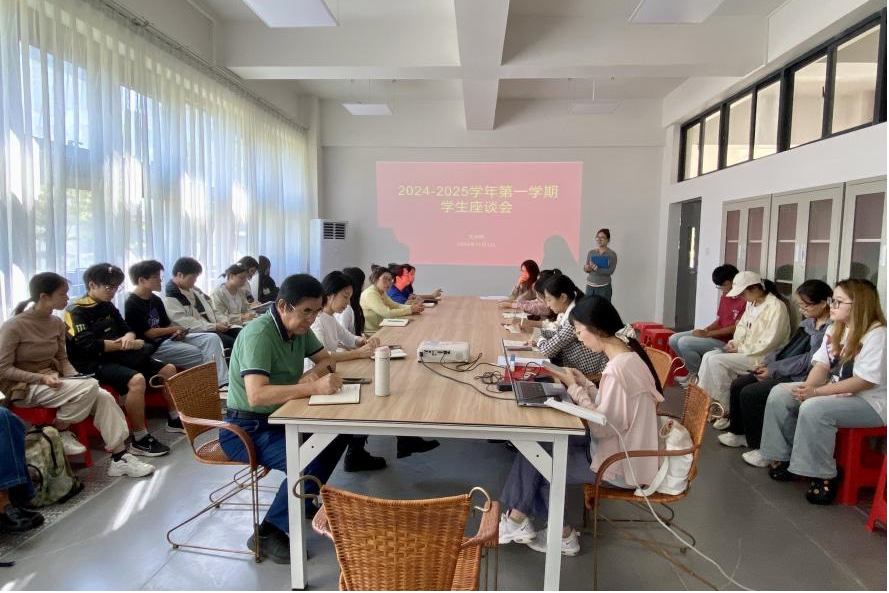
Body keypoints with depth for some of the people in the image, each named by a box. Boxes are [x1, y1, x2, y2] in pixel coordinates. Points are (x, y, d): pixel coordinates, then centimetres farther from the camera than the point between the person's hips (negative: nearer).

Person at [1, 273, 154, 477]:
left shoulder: (57, 323, 4)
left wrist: (74, 377, -8)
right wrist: (41, 378, -24)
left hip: (51, 381, 6)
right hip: (23, 387, -6)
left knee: (104, 397, -19)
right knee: (89, 386, -30)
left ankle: (120, 458, -17)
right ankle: (59, 433, -6)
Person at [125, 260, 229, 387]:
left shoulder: (155, 300, 14)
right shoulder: (132, 304, -11)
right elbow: (148, 333, -14)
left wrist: (178, 332, -6)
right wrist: (174, 329, -7)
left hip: (168, 338, 8)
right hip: (153, 346, -8)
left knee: (212, 338, -10)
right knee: (201, 355, -21)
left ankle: (222, 383, -21)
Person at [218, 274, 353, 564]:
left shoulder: (300, 327, 0)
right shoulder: (258, 334, -26)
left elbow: (328, 359, 11)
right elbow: (256, 395, -37)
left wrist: (314, 374, -12)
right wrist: (312, 388, -43)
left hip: (278, 418, 9)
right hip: (246, 428, -9)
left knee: (339, 432, 0)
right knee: (308, 462, -27)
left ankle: (303, 500, 18)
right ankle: (268, 533, -7)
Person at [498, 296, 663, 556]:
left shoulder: (619, 368, -28)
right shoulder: (626, 356, 3)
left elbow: (602, 426, -24)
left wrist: (575, 389, -16)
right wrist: (585, 384, 0)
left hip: (621, 466, -9)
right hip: (621, 452, 9)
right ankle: (518, 520, 14)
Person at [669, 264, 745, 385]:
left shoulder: (745, 300, -17)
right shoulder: (724, 297, 13)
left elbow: (735, 329, -20)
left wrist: (707, 334, -19)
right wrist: (706, 329, -4)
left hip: (725, 342, -10)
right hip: (714, 334, 10)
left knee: (684, 342, -25)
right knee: (674, 339, -2)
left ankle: (698, 376, -3)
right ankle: (694, 371, 10)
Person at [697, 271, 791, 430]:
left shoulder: (776, 306, -15)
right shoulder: (751, 304, 12)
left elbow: (769, 342, -21)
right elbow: (742, 327, 18)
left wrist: (741, 349, -17)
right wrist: (735, 343, -3)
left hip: (764, 357, -9)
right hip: (746, 352, 9)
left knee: (717, 361, -22)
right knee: (709, 356, -7)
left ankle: (727, 410, -11)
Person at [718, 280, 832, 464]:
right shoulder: (808, 322, 13)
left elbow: (809, 360, -21)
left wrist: (773, 370, -17)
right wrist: (767, 362, 2)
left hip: (799, 378, -10)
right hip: (781, 372, 10)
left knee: (750, 393, -20)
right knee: (738, 384, 6)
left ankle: (760, 448, -6)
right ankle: (738, 432, 23)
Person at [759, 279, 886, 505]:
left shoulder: (877, 334, -18)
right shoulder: (835, 330, 9)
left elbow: (865, 381, -24)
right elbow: (822, 366, 5)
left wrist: (817, 392, -26)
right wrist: (808, 387, -17)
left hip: (869, 402, -9)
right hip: (835, 392, 9)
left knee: (814, 408, -33)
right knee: (779, 394, -5)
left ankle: (824, 476, -17)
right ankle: (785, 457, 4)